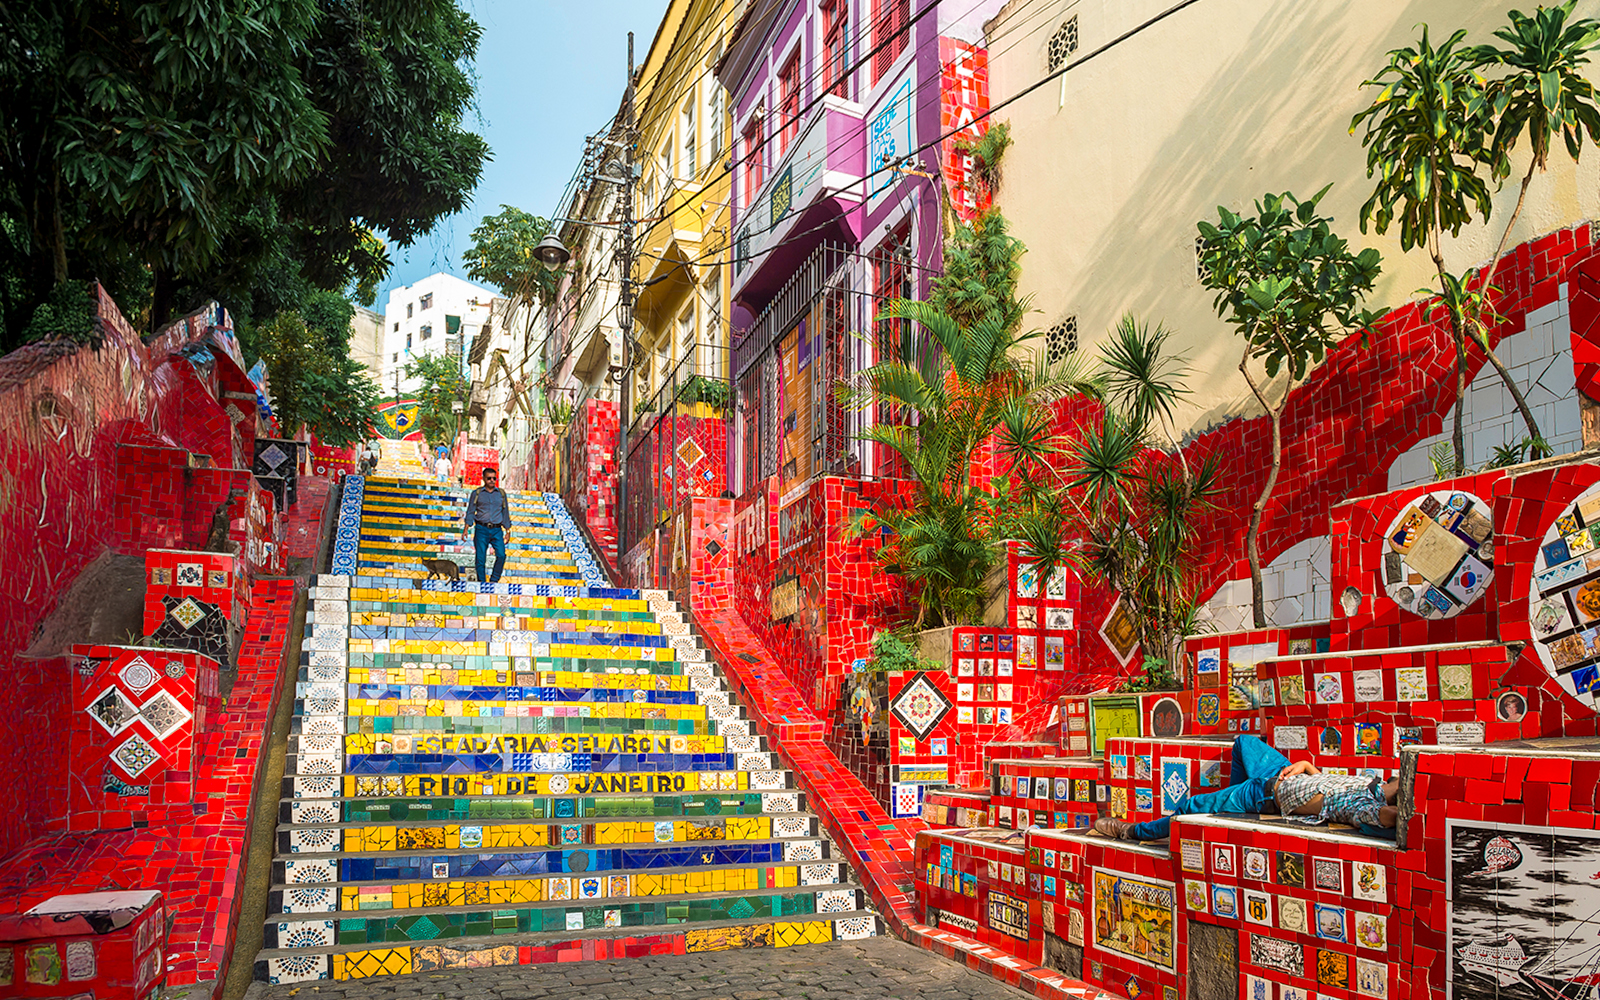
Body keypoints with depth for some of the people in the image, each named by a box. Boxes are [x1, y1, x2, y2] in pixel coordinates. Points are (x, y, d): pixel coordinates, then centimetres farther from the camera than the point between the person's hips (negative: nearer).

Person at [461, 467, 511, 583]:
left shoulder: (501, 494, 12)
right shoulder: (476, 493, 7)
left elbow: (505, 513, 16)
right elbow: (470, 512, 8)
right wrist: (466, 529, -1)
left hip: (497, 530, 1)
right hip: (481, 529, -1)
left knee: (501, 555, -15)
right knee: (481, 558, -4)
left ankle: (494, 580, -3)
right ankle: (481, 582, 6)